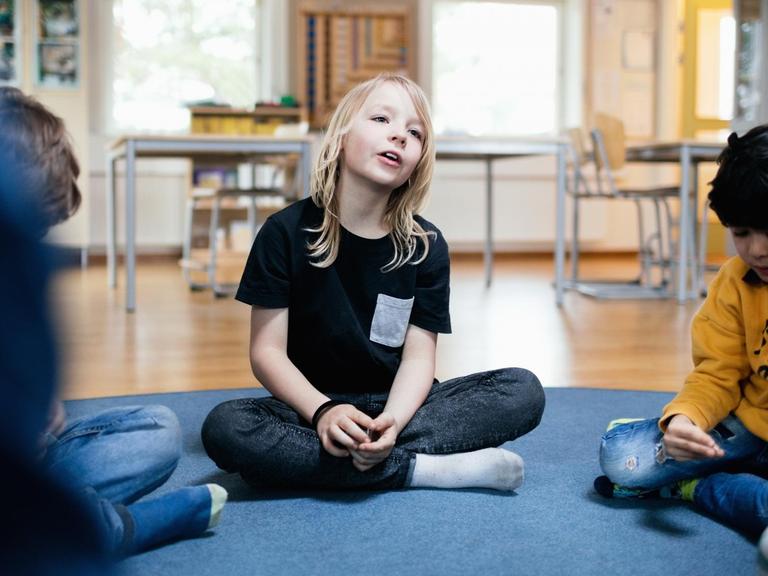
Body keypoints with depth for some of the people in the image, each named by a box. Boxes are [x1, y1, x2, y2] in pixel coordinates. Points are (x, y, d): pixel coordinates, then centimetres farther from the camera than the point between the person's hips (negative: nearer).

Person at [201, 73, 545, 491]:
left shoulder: (426, 246, -2)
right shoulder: (286, 232, -6)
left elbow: (418, 355, -7)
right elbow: (267, 351, -9)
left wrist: (392, 421, -28)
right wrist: (322, 411, -28)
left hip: (395, 406, 2)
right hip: (310, 407, -1)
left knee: (523, 391, -17)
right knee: (224, 428, -34)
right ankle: (423, 469, -27)